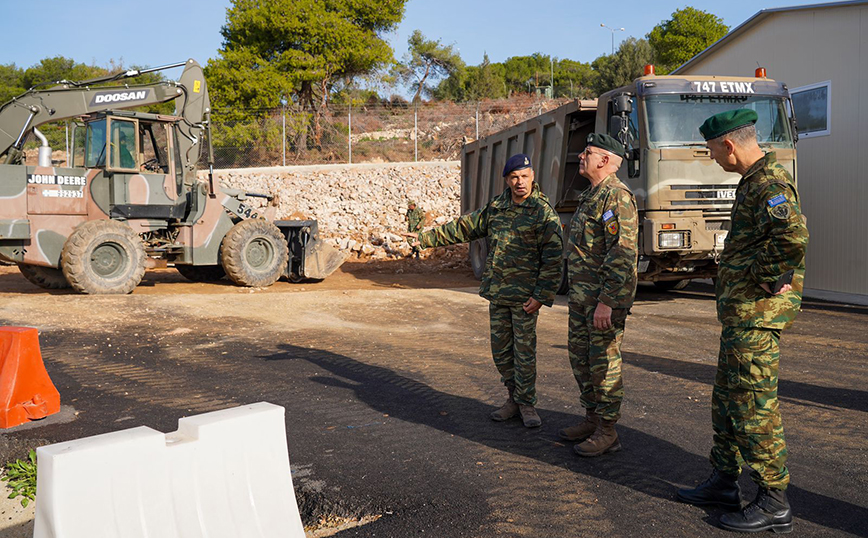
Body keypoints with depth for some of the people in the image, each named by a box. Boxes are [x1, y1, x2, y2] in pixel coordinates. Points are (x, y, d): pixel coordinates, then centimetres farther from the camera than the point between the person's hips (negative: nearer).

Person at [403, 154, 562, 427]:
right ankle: (514, 399, 25)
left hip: (525, 296, -6)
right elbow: (463, 227, 18)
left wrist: (541, 296, -15)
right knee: (501, 351, 11)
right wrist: (426, 238, 16)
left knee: (524, 351, 0)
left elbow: (553, 258, -11)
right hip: (497, 294, 6)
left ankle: (527, 404, 14)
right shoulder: (495, 208, 10)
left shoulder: (544, 212, -8)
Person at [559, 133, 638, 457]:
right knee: (581, 357, 15)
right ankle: (592, 420, 28)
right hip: (581, 294, 10)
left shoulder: (617, 197, -15)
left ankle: (607, 432, 8)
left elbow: (622, 255, -22)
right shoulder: (590, 196, 17)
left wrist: (606, 302, -25)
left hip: (606, 296, -10)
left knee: (604, 363, -2)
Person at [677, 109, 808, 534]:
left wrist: (765, 279, -22)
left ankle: (774, 503, 6)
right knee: (727, 399, 17)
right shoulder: (754, 182, 16)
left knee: (753, 406, -4)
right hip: (740, 311, 11)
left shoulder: (770, 184, -17)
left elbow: (793, 238, -35)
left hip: (756, 312, -11)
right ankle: (724, 484, 29)